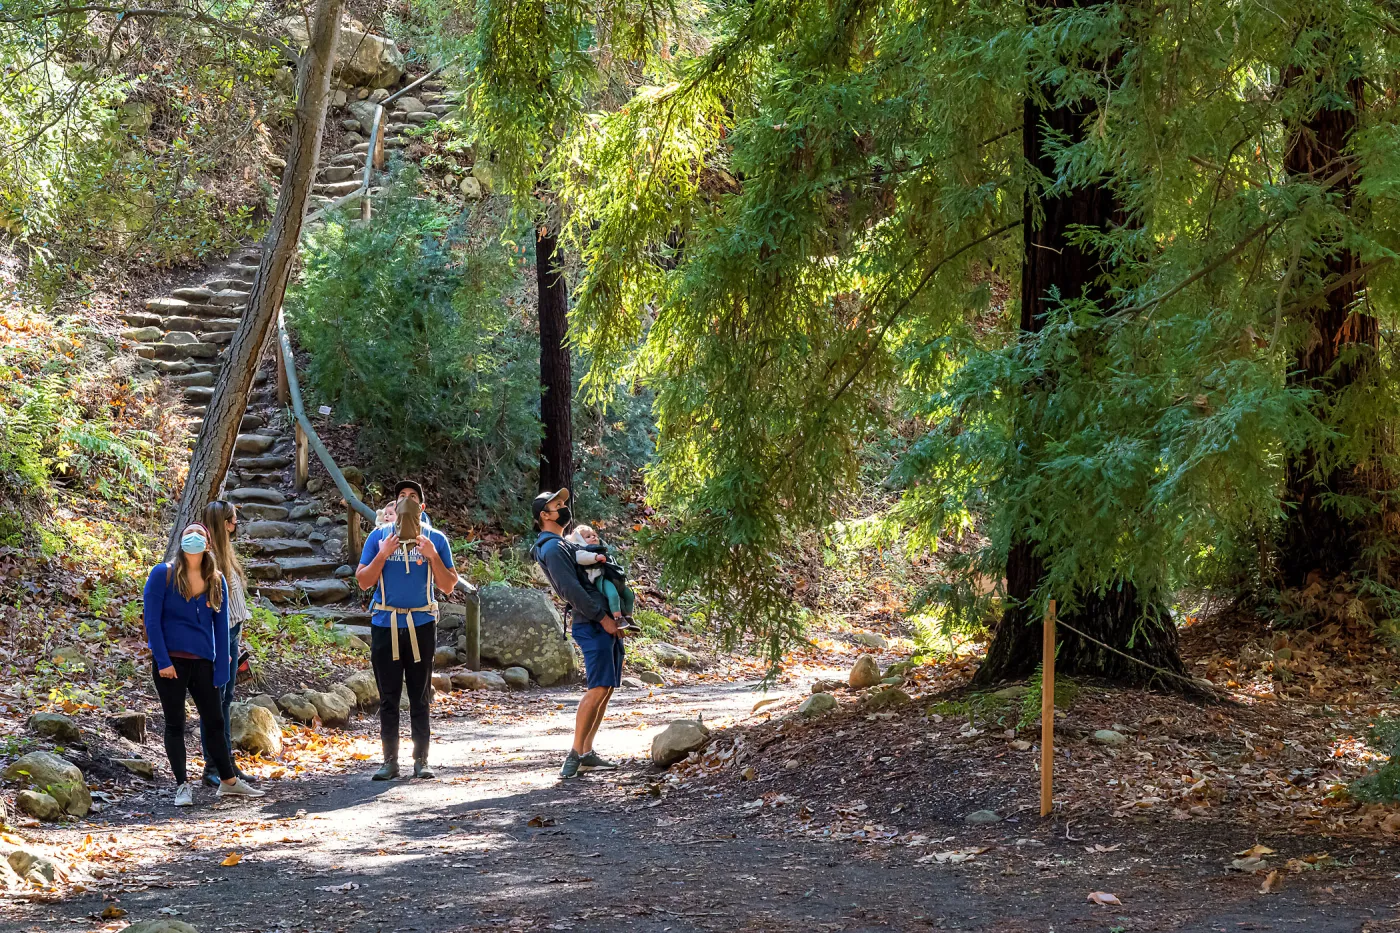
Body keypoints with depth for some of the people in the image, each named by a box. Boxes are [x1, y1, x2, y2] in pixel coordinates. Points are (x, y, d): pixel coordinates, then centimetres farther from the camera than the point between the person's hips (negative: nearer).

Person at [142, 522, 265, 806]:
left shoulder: (216, 582, 5)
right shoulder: (163, 575, -5)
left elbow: (220, 626, 7)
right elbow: (152, 619, -8)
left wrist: (222, 668, 1)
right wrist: (162, 661, -13)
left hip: (203, 662, 3)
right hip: (170, 661, -3)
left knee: (215, 721, 9)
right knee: (175, 724, 3)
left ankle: (229, 781, 21)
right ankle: (182, 786, 9)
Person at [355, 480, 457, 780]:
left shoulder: (435, 539, 4)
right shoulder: (379, 537, 6)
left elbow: (448, 586, 2)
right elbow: (363, 582, 2)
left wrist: (433, 556, -13)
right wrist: (382, 555, -12)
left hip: (421, 624, -1)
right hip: (385, 625, 1)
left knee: (420, 697, 2)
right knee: (388, 697, 3)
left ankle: (421, 761, 5)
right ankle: (390, 761, 7)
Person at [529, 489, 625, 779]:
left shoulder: (564, 545, 23)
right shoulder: (552, 548, -10)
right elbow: (571, 589, -19)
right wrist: (602, 618, -19)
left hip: (605, 623, 10)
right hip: (592, 625, -10)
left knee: (606, 688, 8)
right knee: (598, 688, -16)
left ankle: (586, 752, 10)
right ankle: (576, 754, -14)